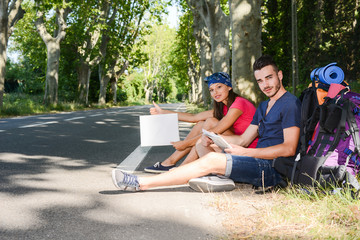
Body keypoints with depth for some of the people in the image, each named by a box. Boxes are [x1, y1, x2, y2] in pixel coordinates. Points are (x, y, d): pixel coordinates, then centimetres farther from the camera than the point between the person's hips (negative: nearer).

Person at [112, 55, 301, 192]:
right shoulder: (263, 106, 22)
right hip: (258, 164, 9)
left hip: (273, 168, -9)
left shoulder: (290, 103, -7)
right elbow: (243, 139, 20)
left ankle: (142, 183, -21)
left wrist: (246, 152, -17)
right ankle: (218, 178, -24)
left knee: (212, 160, -23)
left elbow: (289, 149, -16)